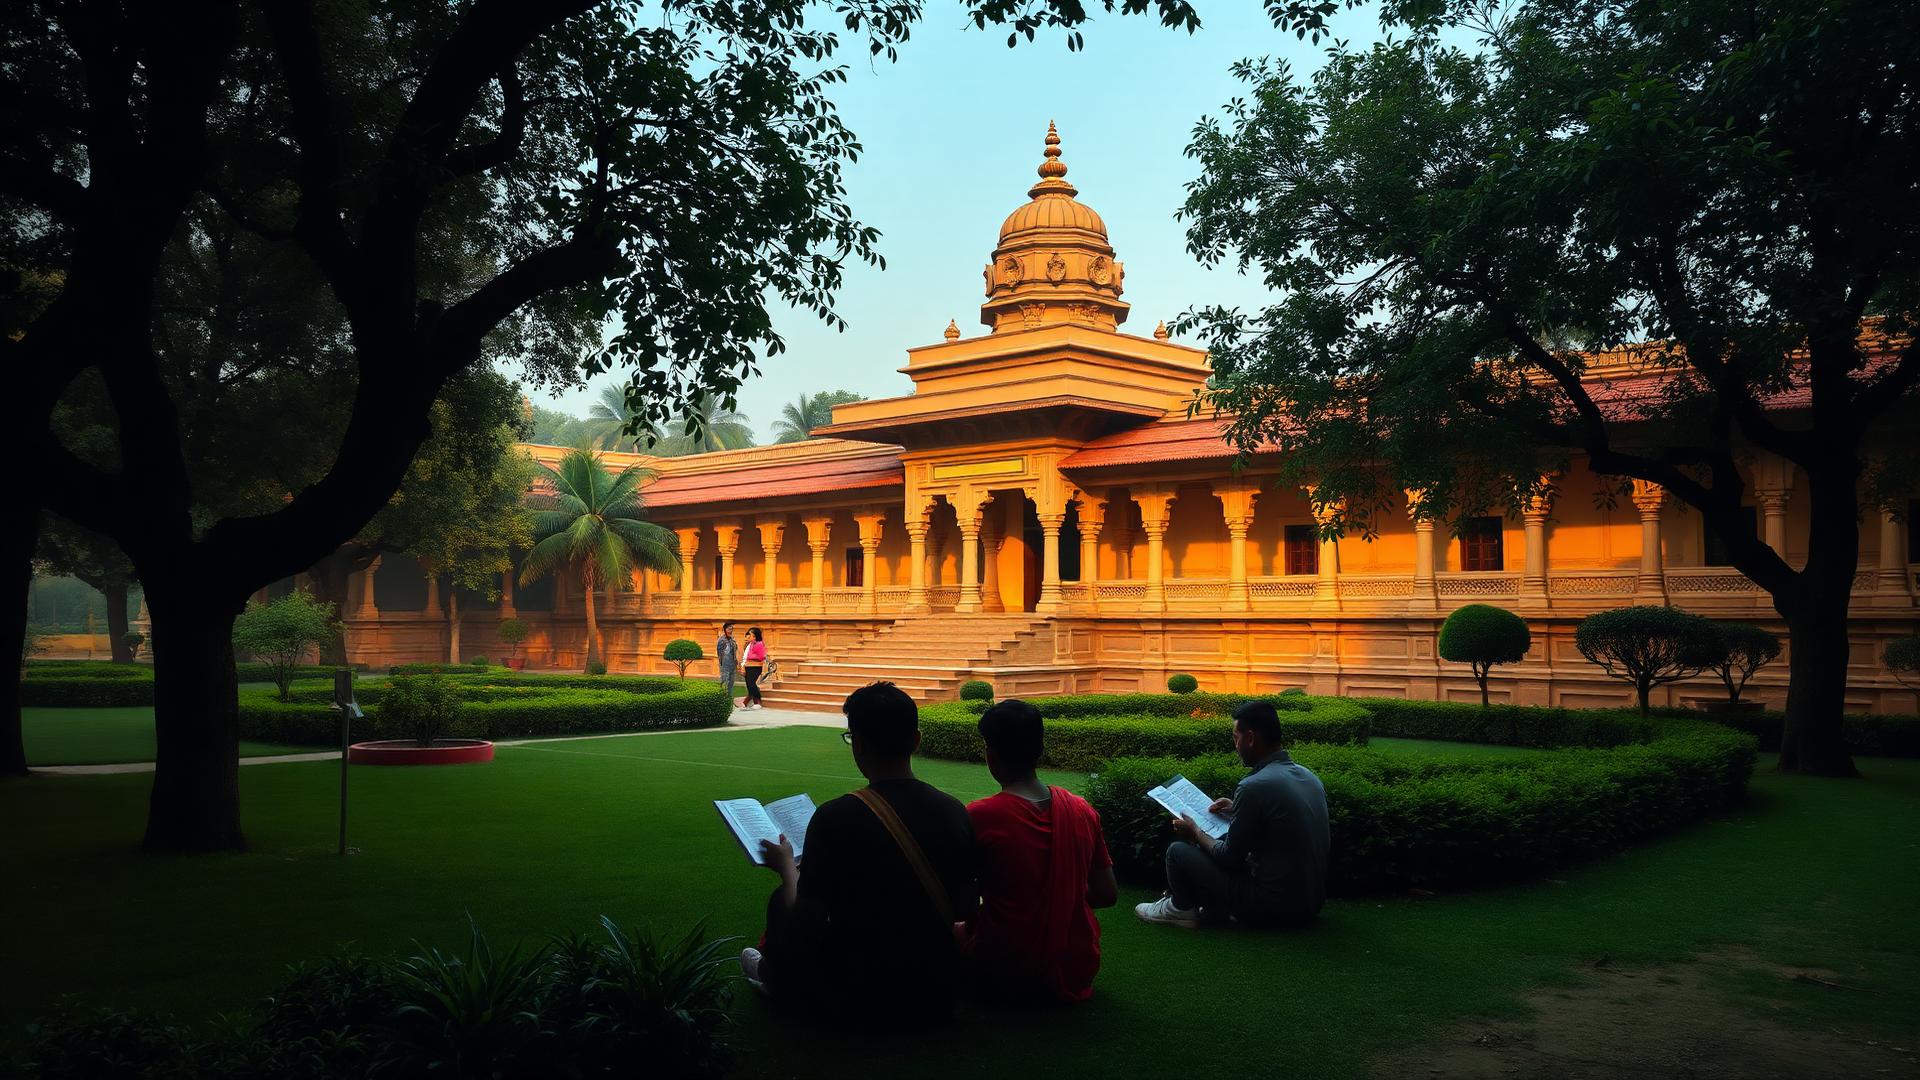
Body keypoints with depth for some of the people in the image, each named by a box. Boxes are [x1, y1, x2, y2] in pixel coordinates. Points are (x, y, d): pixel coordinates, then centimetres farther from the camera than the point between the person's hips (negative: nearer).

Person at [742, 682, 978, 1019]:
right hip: (937, 992, 5)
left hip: (862, 996, -5)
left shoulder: (836, 817, -22)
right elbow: (965, 908, 4)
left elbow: (803, 924, -15)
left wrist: (787, 866, 3)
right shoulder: (954, 811, -7)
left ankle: (775, 976, 43)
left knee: (782, 900, 18)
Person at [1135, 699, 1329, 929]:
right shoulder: (1309, 777, 4)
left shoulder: (1254, 787, -21)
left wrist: (1195, 833, 5)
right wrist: (1237, 811, 20)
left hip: (1275, 907, -8)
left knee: (1178, 850, 2)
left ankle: (1181, 909, 22)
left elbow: (1229, 858, -12)